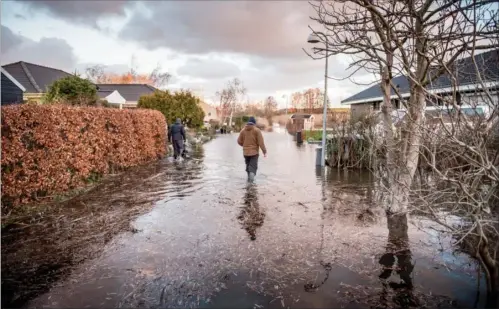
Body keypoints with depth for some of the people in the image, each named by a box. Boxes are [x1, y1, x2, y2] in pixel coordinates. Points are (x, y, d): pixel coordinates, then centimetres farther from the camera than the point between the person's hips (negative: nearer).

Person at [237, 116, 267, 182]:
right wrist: (264, 151, -6)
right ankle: (251, 178, -24)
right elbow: (261, 142, -11)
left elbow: (239, 141, 6)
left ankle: (249, 178, 29)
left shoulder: (243, 130, 2)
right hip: (254, 152, -3)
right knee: (253, 167, -3)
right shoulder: (257, 130, -7)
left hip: (245, 152, 4)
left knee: (248, 166, 19)